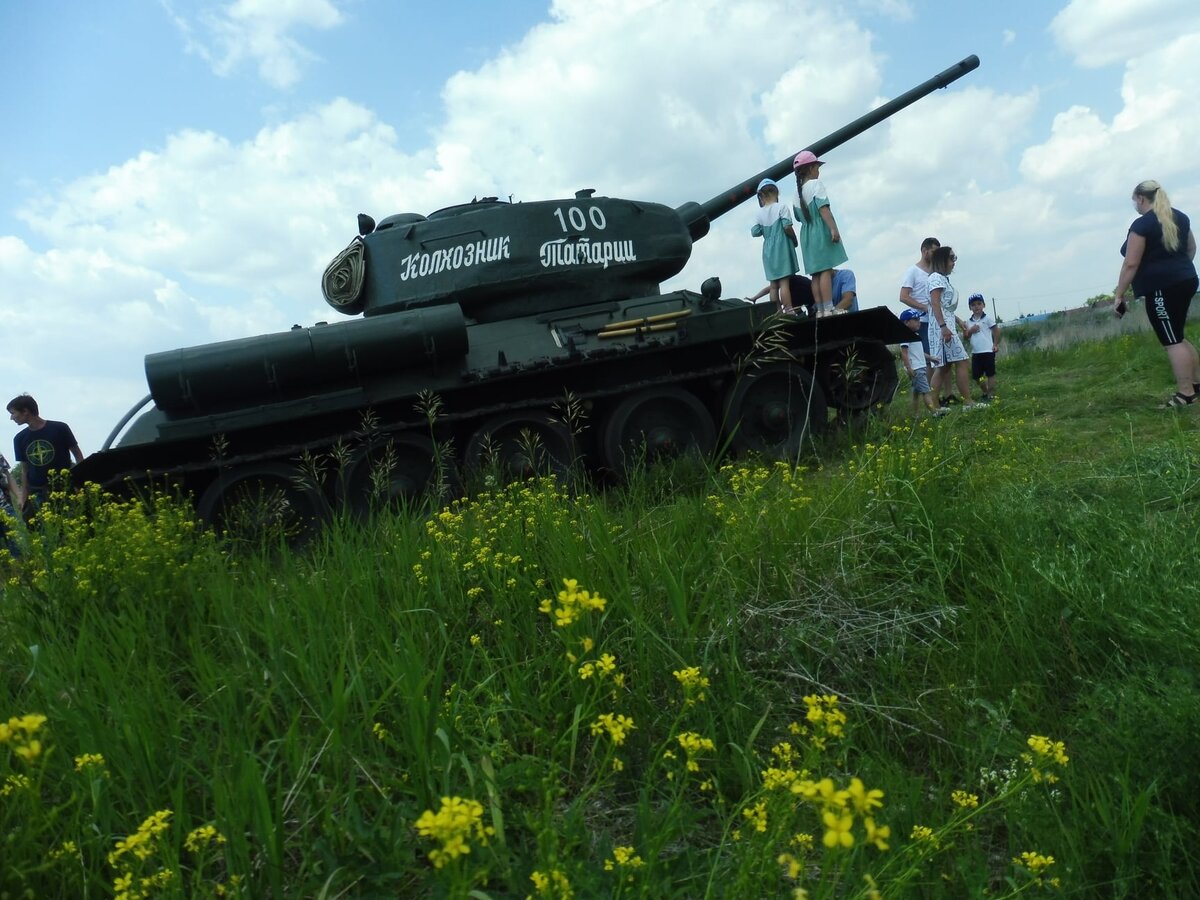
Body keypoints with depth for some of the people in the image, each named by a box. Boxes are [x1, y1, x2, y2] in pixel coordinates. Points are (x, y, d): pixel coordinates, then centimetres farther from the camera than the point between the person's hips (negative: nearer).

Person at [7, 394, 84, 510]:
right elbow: (24, 469, 12)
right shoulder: (20, 439, 7)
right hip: (37, 495, 3)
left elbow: (78, 455, 0)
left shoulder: (59, 428, -6)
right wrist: (23, 498, 5)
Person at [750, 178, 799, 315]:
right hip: (782, 247, -4)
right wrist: (795, 240, 1)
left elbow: (754, 232, 0)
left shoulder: (760, 213, 4)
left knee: (773, 283, 8)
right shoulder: (781, 207, -7)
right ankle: (788, 310, -12)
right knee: (784, 281, -9)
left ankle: (779, 311, 11)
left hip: (768, 250, 5)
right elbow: (787, 227, -13)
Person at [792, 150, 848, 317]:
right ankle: (828, 309, -19)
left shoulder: (798, 192, 16)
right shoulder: (815, 184, -5)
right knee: (826, 270, -12)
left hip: (807, 234, 7)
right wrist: (833, 228, -22)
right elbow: (823, 208, -17)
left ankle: (820, 310, 2)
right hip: (821, 231, -7)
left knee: (816, 273, 5)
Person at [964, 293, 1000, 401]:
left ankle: (991, 395, 5)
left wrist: (995, 343, -4)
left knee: (990, 373, 0)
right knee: (976, 376, 7)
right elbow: (965, 336, 10)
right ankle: (985, 393, 24)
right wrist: (970, 331, -9)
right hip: (975, 352, 5)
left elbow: (996, 330, 0)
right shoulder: (969, 321, 9)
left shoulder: (987, 318, -3)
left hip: (988, 351, -5)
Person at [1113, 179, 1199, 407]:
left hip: (1162, 288, -9)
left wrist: (1119, 294, -12)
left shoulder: (1142, 224, -13)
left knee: (1172, 341, -6)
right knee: (1177, 337, 18)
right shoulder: (1180, 217, 13)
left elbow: (1131, 264, -16)